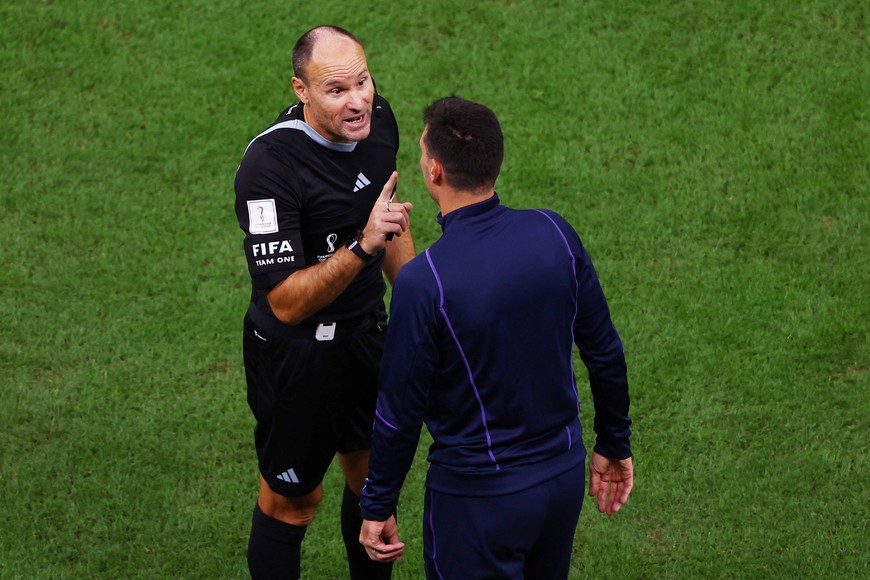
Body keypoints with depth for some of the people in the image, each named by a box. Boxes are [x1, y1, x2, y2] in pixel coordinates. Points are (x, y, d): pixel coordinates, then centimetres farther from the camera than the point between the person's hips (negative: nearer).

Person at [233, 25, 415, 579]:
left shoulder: (376, 119, -8)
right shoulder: (269, 166, -31)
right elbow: (287, 302, -32)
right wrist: (362, 245, -43)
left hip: (368, 331, 7)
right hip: (297, 353, -7)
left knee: (374, 471, 22)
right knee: (293, 498, 10)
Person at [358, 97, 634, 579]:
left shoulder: (422, 281, -24)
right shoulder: (553, 233, -9)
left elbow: (400, 412, -15)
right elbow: (604, 353, 1)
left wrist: (378, 506, -1)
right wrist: (614, 444, 16)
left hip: (478, 498, -5)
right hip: (564, 476, 5)